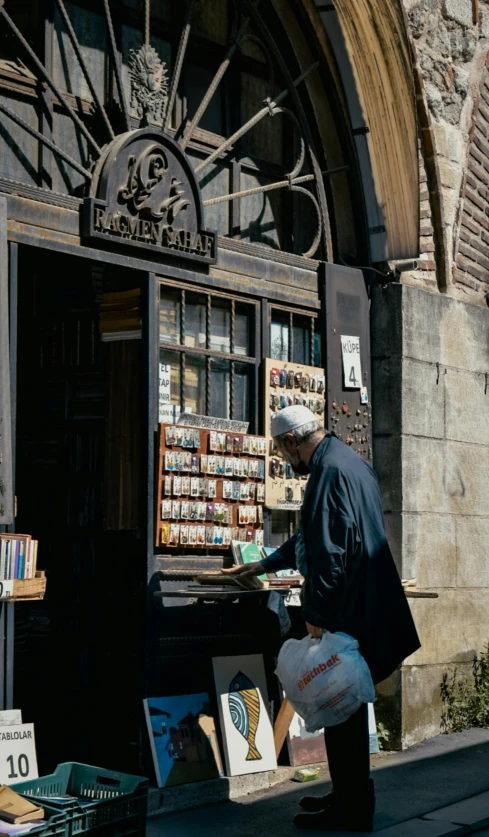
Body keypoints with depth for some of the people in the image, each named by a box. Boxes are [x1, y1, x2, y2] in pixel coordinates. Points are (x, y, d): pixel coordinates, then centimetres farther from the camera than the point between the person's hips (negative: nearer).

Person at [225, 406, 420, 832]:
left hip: (345, 613, -10)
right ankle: (349, 797, 28)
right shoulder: (349, 462, 16)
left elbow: (329, 550, -24)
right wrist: (266, 565, 36)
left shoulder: (331, 471, -17)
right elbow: (314, 534, 28)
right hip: (361, 608, 10)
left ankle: (352, 810, 7)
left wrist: (315, 614, -18)